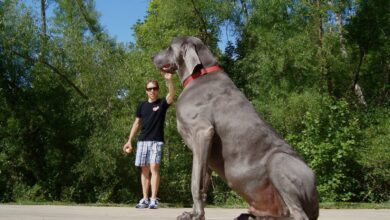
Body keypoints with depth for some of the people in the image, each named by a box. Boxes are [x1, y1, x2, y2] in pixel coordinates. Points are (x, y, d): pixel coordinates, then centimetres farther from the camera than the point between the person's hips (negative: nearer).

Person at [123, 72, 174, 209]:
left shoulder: (162, 103, 1)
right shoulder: (142, 105, 12)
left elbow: (171, 95, -20)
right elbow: (137, 123, 16)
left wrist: (169, 80, -37)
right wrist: (129, 141, 12)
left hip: (156, 141, -4)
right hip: (142, 141, 4)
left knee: (154, 167, -14)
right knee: (144, 169, 5)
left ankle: (153, 199, -12)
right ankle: (145, 199, 10)